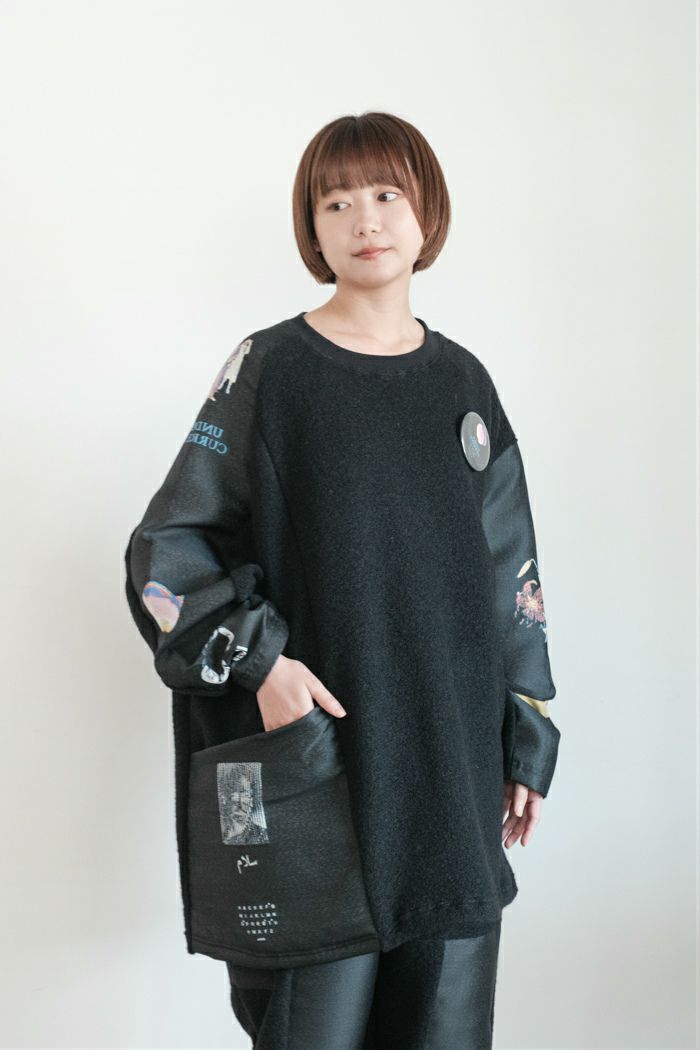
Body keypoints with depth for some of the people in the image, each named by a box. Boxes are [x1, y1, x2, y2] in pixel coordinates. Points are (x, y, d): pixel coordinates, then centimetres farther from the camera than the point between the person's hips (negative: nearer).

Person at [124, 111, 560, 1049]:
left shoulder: (464, 382, 8)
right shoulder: (270, 370, -2)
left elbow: (510, 572, 11)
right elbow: (163, 550, -3)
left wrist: (528, 738, 8)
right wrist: (258, 661, -16)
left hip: (456, 762, 4)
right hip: (317, 754, -3)